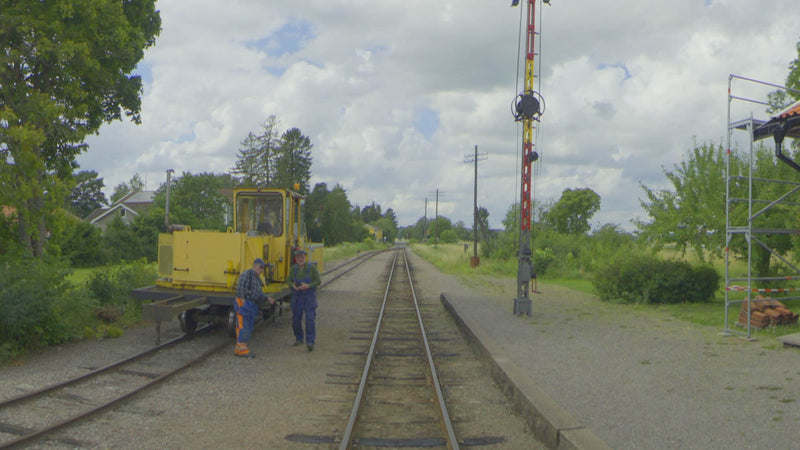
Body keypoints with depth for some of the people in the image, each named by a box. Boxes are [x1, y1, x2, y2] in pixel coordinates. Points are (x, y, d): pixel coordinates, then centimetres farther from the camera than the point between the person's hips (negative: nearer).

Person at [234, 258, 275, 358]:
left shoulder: (258, 279, 18)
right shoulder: (247, 274, -9)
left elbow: (260, 294, 21)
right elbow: (240, 287, -21)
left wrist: (268, 298, 6)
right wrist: (242, 299, -24)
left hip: (252, 306, 9)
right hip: (243, 304, -9)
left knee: (248, 329, 10)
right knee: (243, 327, -8)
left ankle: (238, 350, 16)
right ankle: (243, 350, -6)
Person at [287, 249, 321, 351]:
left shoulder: (312, 268, -7)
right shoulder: (293, 269, 2)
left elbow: (318, 281, -5)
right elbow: (288, 281, 9)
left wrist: (308, 286, -21)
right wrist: (293, 286, -14)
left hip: (309, 297, -3)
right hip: (296, 298, 3)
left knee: (310, 319, -13)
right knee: (296, 320, 8)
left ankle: (310, 342, -13)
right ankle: (299, 339, 29)